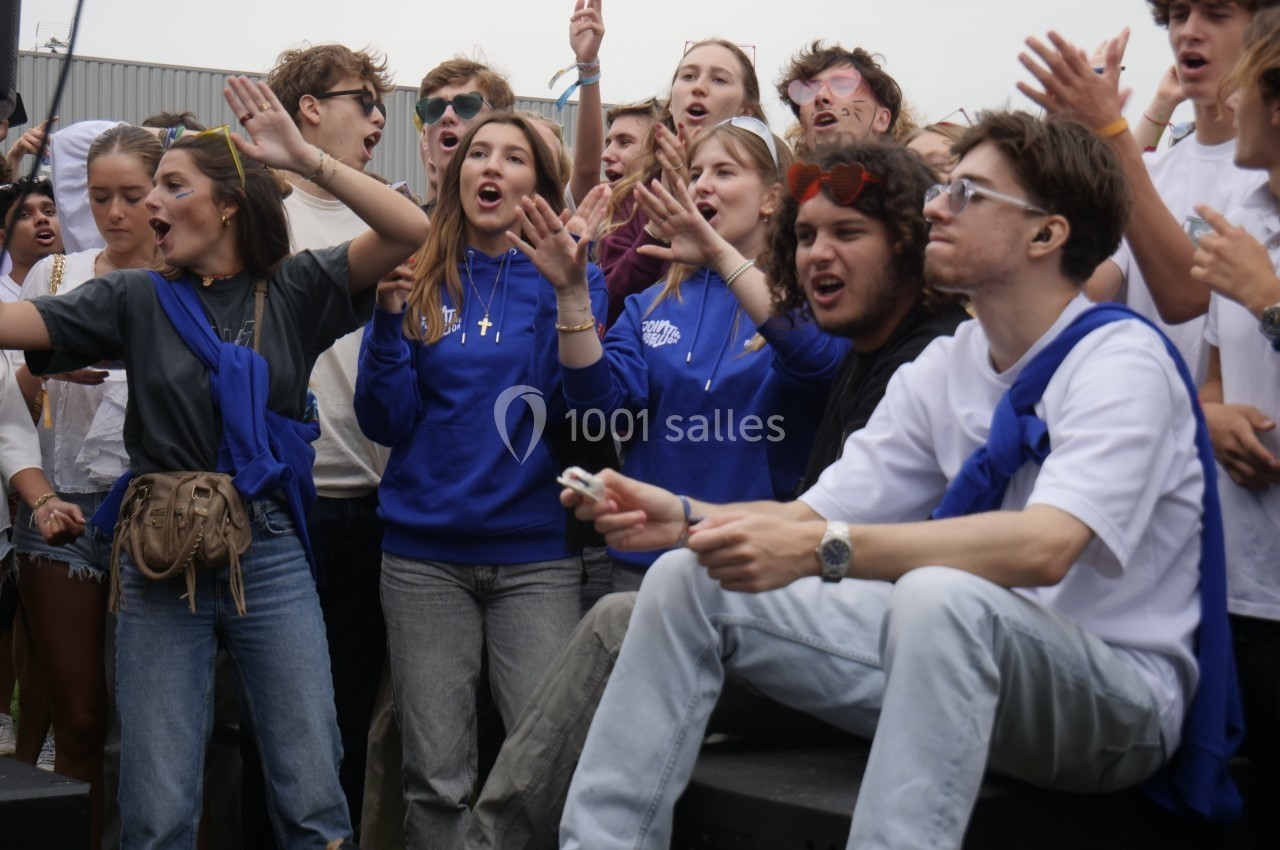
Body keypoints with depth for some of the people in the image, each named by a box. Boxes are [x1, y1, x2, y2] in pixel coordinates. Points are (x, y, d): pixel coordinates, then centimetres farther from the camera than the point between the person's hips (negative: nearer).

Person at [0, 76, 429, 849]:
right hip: (163, 559, 1)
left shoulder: (296, 290, 3)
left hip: (271, 555, -1)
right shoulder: (137, 300, 5)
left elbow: (410, 232, -9)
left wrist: (302, 158, -13)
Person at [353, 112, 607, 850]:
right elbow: (386, 422, 3)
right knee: (438, 776, 4)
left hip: (537, 553, -1)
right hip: (426, 552, 1)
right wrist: (389, 315, -10)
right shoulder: (419, 277, 7)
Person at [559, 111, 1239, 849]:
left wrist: (822, 549, -40)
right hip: (959, 654, 7)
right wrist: (686, 518, -14)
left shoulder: (1122, 361, -15)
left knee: (939, 596, -40)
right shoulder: (945, 368, 7)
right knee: (688, 581, -2)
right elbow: (815, 515, 5)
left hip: (1118, 690, -7)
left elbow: (1043, 547, -32)